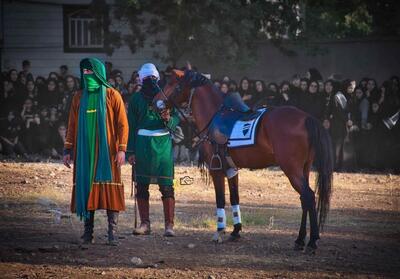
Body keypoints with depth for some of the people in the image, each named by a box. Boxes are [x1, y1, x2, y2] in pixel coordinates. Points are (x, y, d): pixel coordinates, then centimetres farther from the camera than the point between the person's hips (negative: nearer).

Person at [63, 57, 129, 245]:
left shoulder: (112, 96, 1)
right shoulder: (79, 97, 11)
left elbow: (122, 124, -2)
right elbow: (72, 125, 15)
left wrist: (121, 149, -10)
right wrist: (68, 150, 9)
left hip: (107, 151, -3)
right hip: (85, 151, 3)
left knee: (109, 188, -7)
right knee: (86, 186, 1)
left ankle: (112, 232, -7)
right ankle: (88, 231, 5)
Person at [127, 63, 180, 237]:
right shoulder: (136, 99, 7)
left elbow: (176, 120, 4)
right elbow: (131, 126, 8)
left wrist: (168, 120, -20)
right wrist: (130, 151, 3)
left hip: (163, 144, -2)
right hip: (142, 144, 2)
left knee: (166, 186, -4)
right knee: (141, 186, 6)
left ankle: (169, 225, -2)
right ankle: (144, 224, 15)